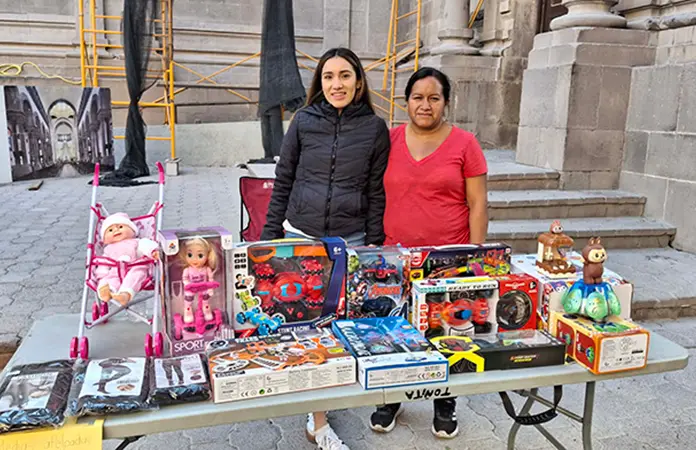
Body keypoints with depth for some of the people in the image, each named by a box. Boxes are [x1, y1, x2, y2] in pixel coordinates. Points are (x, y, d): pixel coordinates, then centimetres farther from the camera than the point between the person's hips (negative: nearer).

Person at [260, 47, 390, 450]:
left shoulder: (375, 128, 0)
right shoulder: (304, 121, 1)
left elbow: (376, 190, 3)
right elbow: (283, 182, 5)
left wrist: (374, 242, 0)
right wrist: (271, 235, 4)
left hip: (350, 240, 0)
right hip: (301, 235, 0)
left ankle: (317, 416, 28)